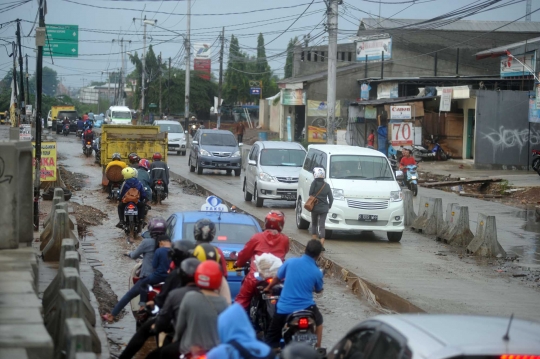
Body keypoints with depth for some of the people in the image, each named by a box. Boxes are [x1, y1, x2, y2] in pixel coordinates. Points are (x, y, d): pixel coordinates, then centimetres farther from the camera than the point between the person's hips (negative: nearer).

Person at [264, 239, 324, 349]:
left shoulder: (290, 262, -4)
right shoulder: (317, 272, -5)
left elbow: (277, 278, 12)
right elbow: (318, 290, 15)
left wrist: (268, 288, 32)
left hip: (284, 308, 1)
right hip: (306, 308, 0)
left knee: (271, 339, 10)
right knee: (318, 321, 31)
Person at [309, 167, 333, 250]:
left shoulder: (314, 183, -9)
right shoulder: (326, 185, -3)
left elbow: (310, 194, -5)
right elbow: (331, 198, 1)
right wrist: (329, 206, 14)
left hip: (315, 208, -1)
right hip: (324, 208, 1)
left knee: (314, 224, 18)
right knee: (322, 226, 1)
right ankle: (321, 245, -10)